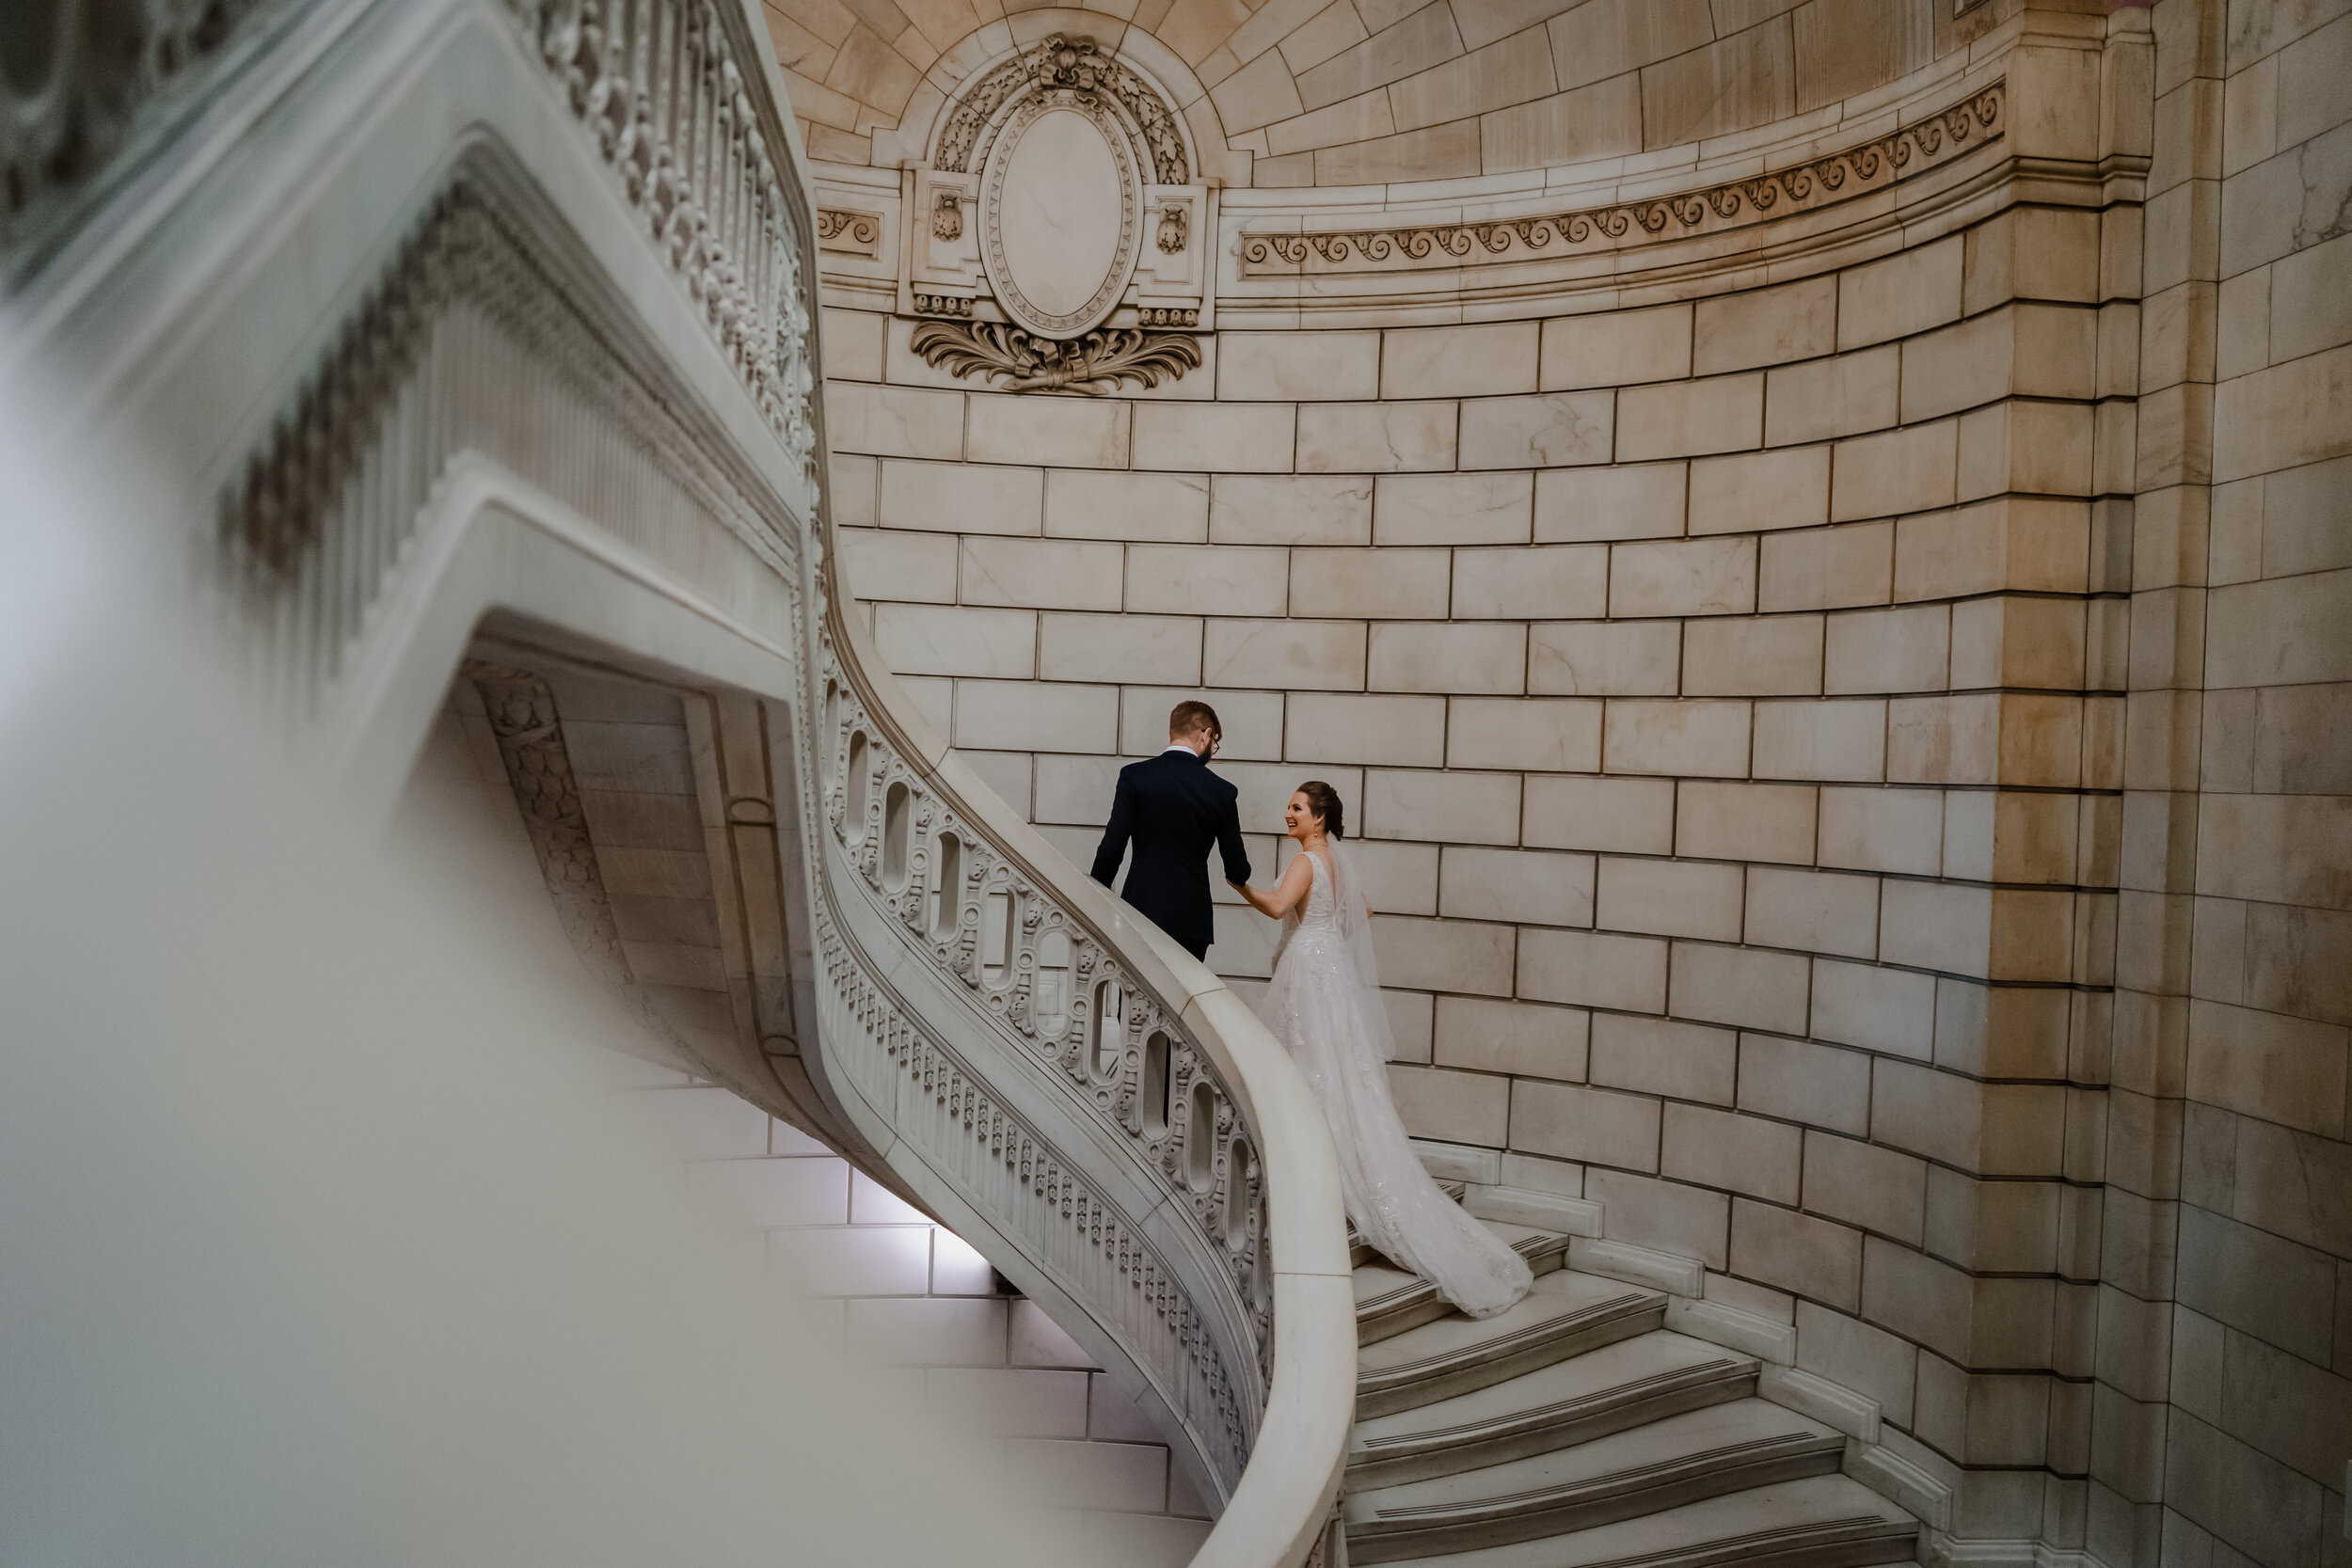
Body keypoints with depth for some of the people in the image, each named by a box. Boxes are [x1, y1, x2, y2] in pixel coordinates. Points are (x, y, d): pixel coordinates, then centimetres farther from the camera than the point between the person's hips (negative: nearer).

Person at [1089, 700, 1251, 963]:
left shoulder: (1134, 776, -3)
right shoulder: (1222, 792, -1)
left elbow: (1112, 847, -7)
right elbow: (1238, 872, 5)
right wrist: (1238, 874, 30)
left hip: (1141, 910, 0)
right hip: (1192, 919, 0)